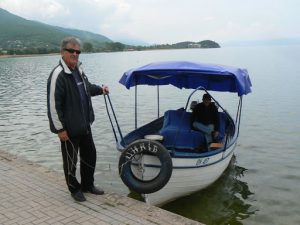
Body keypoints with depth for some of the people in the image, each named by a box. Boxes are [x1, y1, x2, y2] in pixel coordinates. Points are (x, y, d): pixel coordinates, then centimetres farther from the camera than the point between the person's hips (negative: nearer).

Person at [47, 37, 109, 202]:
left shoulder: (79, 70, 7)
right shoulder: (58, 75, -19)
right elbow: (53, 104, -21)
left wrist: (100, 89, 15)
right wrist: (60, 129, -20)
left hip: (84, 124, 8)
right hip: (69, 128, -8)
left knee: (90, 155, 18)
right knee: (71, 160, 8)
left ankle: (88, 185, 37)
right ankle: (75, 189, 28)